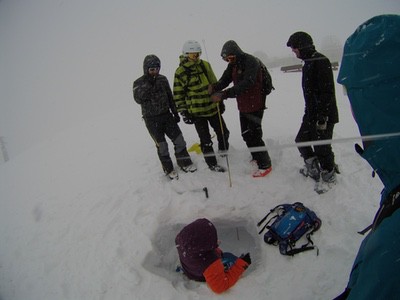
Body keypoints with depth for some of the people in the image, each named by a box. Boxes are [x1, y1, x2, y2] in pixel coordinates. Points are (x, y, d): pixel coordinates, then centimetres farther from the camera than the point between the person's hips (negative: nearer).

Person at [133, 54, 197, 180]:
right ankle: (168, 169, 21)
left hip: (166, 115, 4)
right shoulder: (139, 83, -6)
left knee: (179, 140, 4)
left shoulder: (162, 79, 4)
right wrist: (147, 85, -30)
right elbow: (138, 99, -22)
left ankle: (184, 163, 24)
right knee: (161, 145, 3)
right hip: (152, 119, -3)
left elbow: (170, 97, 12)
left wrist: (175, 112, 12)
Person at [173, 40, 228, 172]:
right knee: (205, 140, 3)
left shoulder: (205, 65, 3)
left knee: (223, 132, 15)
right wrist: (183, 112, -9)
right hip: (196, 111, -4)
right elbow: (178, 95, -5)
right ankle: (212, 163, 20)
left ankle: (224, 152, 42)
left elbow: (214, 84, 13)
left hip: (212, 107, 5)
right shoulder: (180, 72, -9)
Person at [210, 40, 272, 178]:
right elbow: (224, 80, -2)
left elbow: (245, 84, -32)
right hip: (243, 106, 9)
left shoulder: (251, 62, -20)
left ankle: (265, 165, 9)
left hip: (255, 106, -9)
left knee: (254, 135, -5)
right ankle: (257, 157, 38)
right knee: (246, 134, 18)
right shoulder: (233, 65, 7)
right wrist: (214, 87, -25)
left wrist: (223, 94, -38)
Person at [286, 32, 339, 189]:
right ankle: (313, 170, 33)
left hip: (324, 115, -10)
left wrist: (322, 117, -24)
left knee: (321, 147, -1)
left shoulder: (320, 61, -16)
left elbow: (327, 91, -22)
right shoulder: (308, 62, 14)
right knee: (301, 140, 16)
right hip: (311, 114, 10)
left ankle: (329, 178, 18)